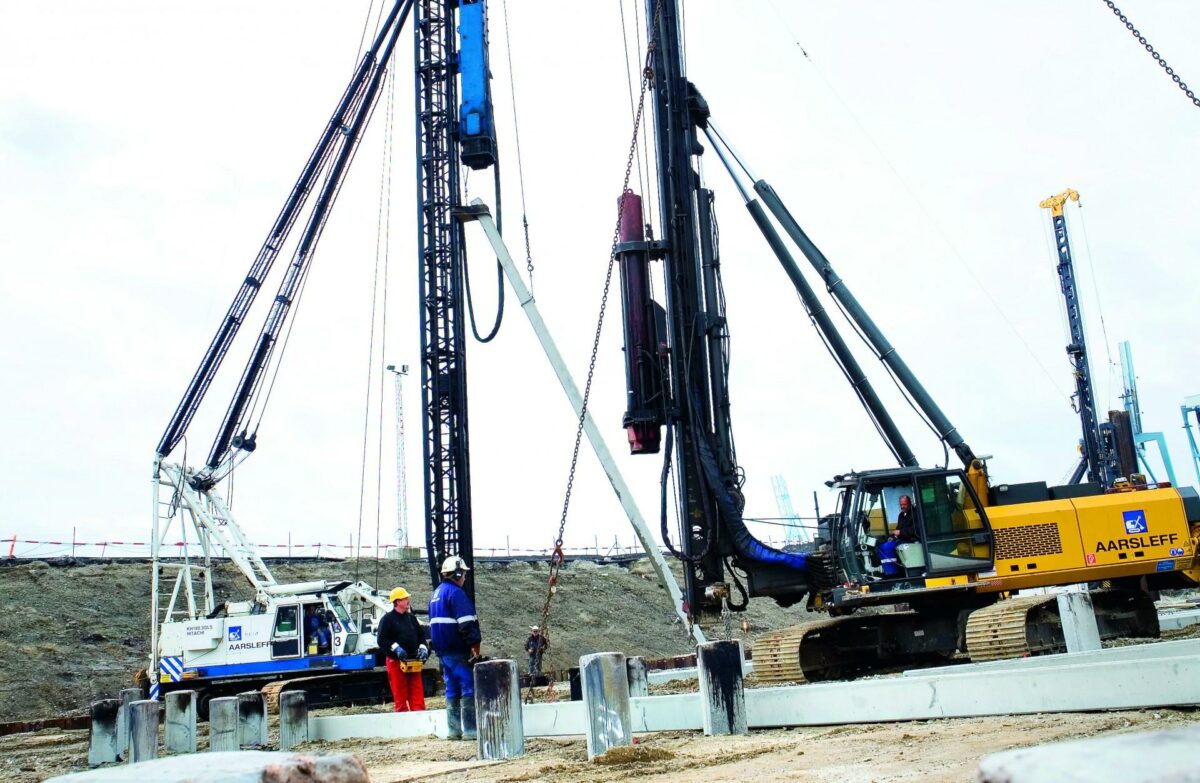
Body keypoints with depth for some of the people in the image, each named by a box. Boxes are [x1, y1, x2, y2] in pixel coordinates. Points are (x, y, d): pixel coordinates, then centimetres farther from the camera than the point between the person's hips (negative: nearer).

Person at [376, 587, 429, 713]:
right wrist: (395, 647, -21)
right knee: (400, 693, -2)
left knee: (417, 692, 3)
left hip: (413, 662, 5)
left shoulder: (411, 618, 14)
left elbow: (421, 635, 20)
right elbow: (381, 639, -11)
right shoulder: (387, 619, -4)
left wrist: (423, 647, 2)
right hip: (396, 661, -5)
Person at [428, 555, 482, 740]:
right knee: (469, 687, -7)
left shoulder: (436, 594, 18)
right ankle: (470, 730, -10)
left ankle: (454, 730, 14)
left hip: (443, 650, 9)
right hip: (458, 650, -9)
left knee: (452, 689, 13)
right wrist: (475, 647, -20)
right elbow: (467, 624, -19)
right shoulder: (456, 592, -12)